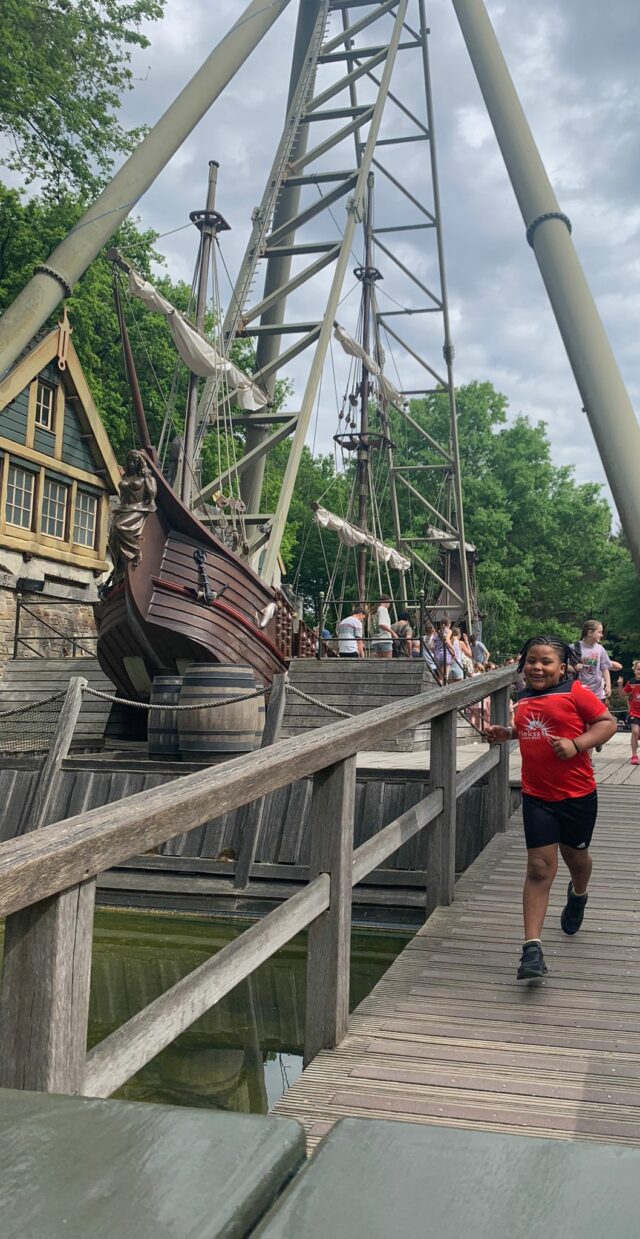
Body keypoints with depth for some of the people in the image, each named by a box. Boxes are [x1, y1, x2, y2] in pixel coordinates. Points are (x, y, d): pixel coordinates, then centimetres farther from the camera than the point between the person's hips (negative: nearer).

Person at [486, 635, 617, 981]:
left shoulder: (575, 693, -10)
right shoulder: (523, 701, 8)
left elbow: (607, 722, -11)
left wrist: (576, 744, -23)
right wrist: (505, 733, 7)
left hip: (577, 794, -2)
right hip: (537, 796, 2)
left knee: (575, 855, 21)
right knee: (539, 867, -4)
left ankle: (578, 895, 57)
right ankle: (532, 948, -6)